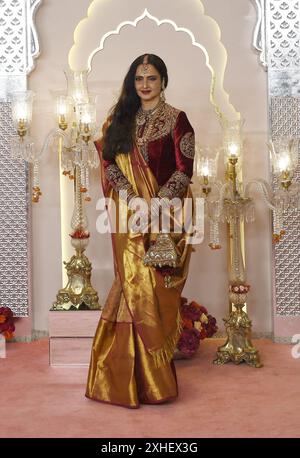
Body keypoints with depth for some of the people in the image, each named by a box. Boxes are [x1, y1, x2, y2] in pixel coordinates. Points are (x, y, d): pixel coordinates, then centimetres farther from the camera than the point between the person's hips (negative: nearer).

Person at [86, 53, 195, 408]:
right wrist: (127, 194, -10)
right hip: (128, 216, 3)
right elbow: (108, 160, 6)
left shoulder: (176, 120, 1)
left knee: (155, 287, -1)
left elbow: (185, 169, -5)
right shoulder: (120, 118, 13)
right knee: (135, 284, 2)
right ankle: (146, 375, 17)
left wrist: (156, 204, -15)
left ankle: (158, 370, 15)